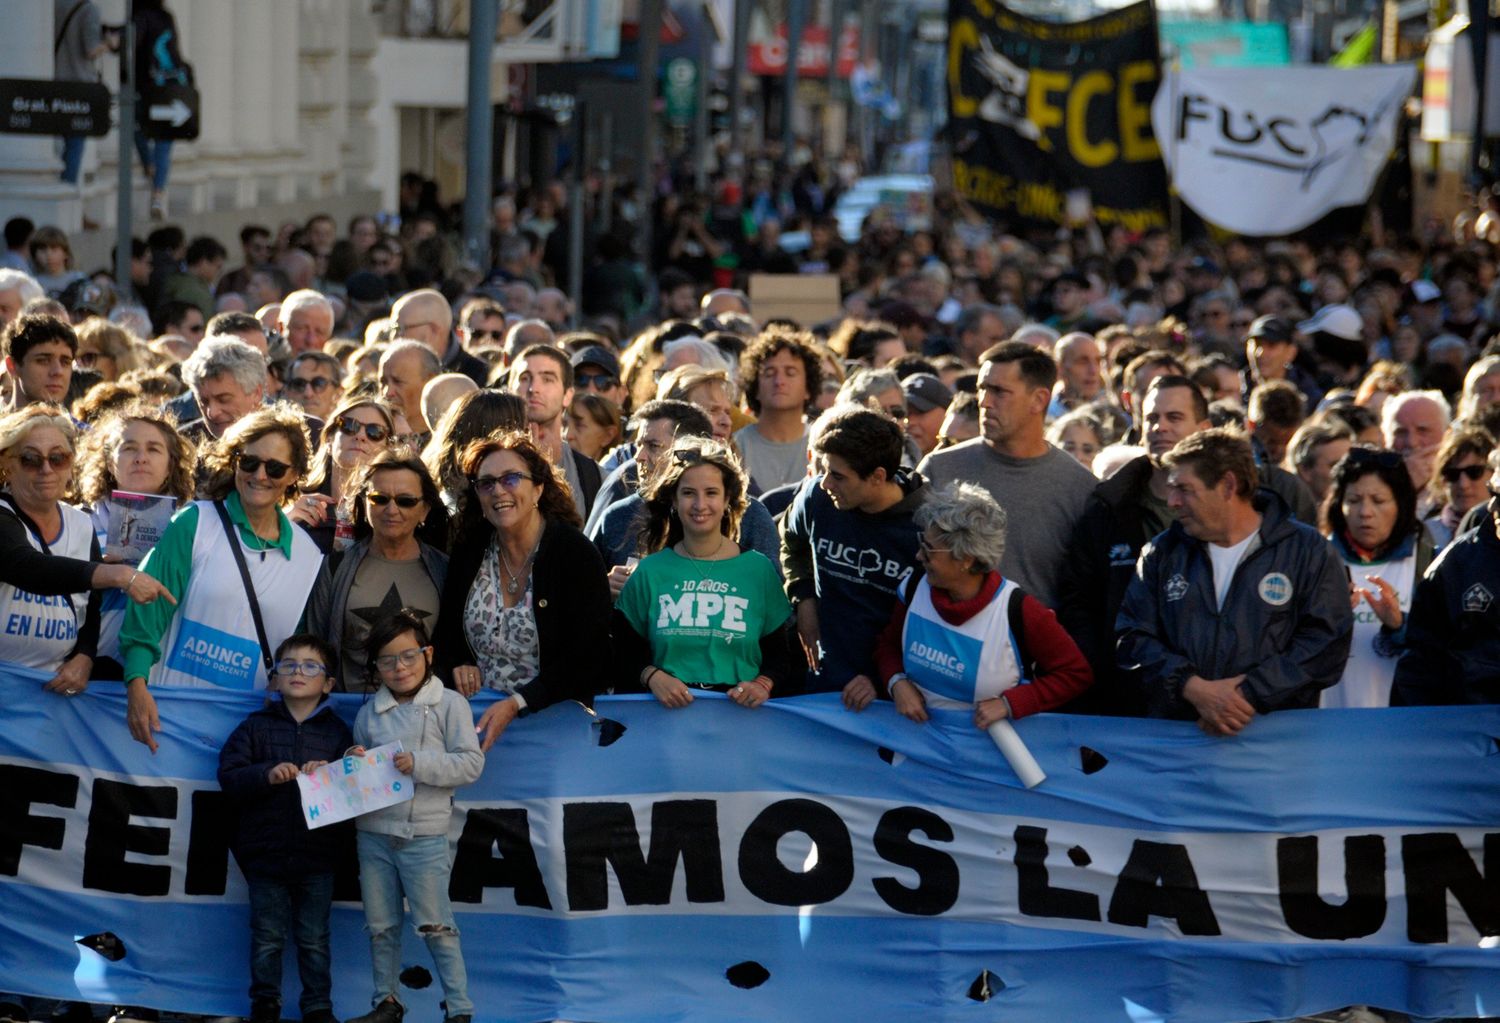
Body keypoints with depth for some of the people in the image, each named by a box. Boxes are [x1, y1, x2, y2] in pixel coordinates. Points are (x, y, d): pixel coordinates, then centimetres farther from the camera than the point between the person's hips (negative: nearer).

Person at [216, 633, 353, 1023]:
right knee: (267, 937, 9)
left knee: (314, 939, 9)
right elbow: (229, 776, -7)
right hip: (266, 853, 0)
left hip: (317, 856, 0)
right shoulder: (256, 727, 2)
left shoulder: (337, 732, 3)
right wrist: (267, 774, -23)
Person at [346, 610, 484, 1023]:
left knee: (435, 925, -2)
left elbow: (471, 763, -9)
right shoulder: (369, 713, 10)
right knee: (381, 926, 11)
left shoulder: (449, 704, -2)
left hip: (424, 835, -5)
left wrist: (419, 764, -19)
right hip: (373, 833, 5)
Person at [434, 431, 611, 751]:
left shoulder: (578, 555, -5)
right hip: (477, 711, 4)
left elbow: (587, 662, -9)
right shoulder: (468, 551, 10)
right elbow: (447, 628, 23)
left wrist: (516, 704, -18)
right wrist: (458, 664, 0)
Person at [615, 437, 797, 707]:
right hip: (666, 712, 1)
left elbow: (779, 655, 13)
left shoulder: (759, 570, 10)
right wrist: (652, 676, -8)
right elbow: (625, 656, 12)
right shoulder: (649, 572, 10)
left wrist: (763, 684, -8)